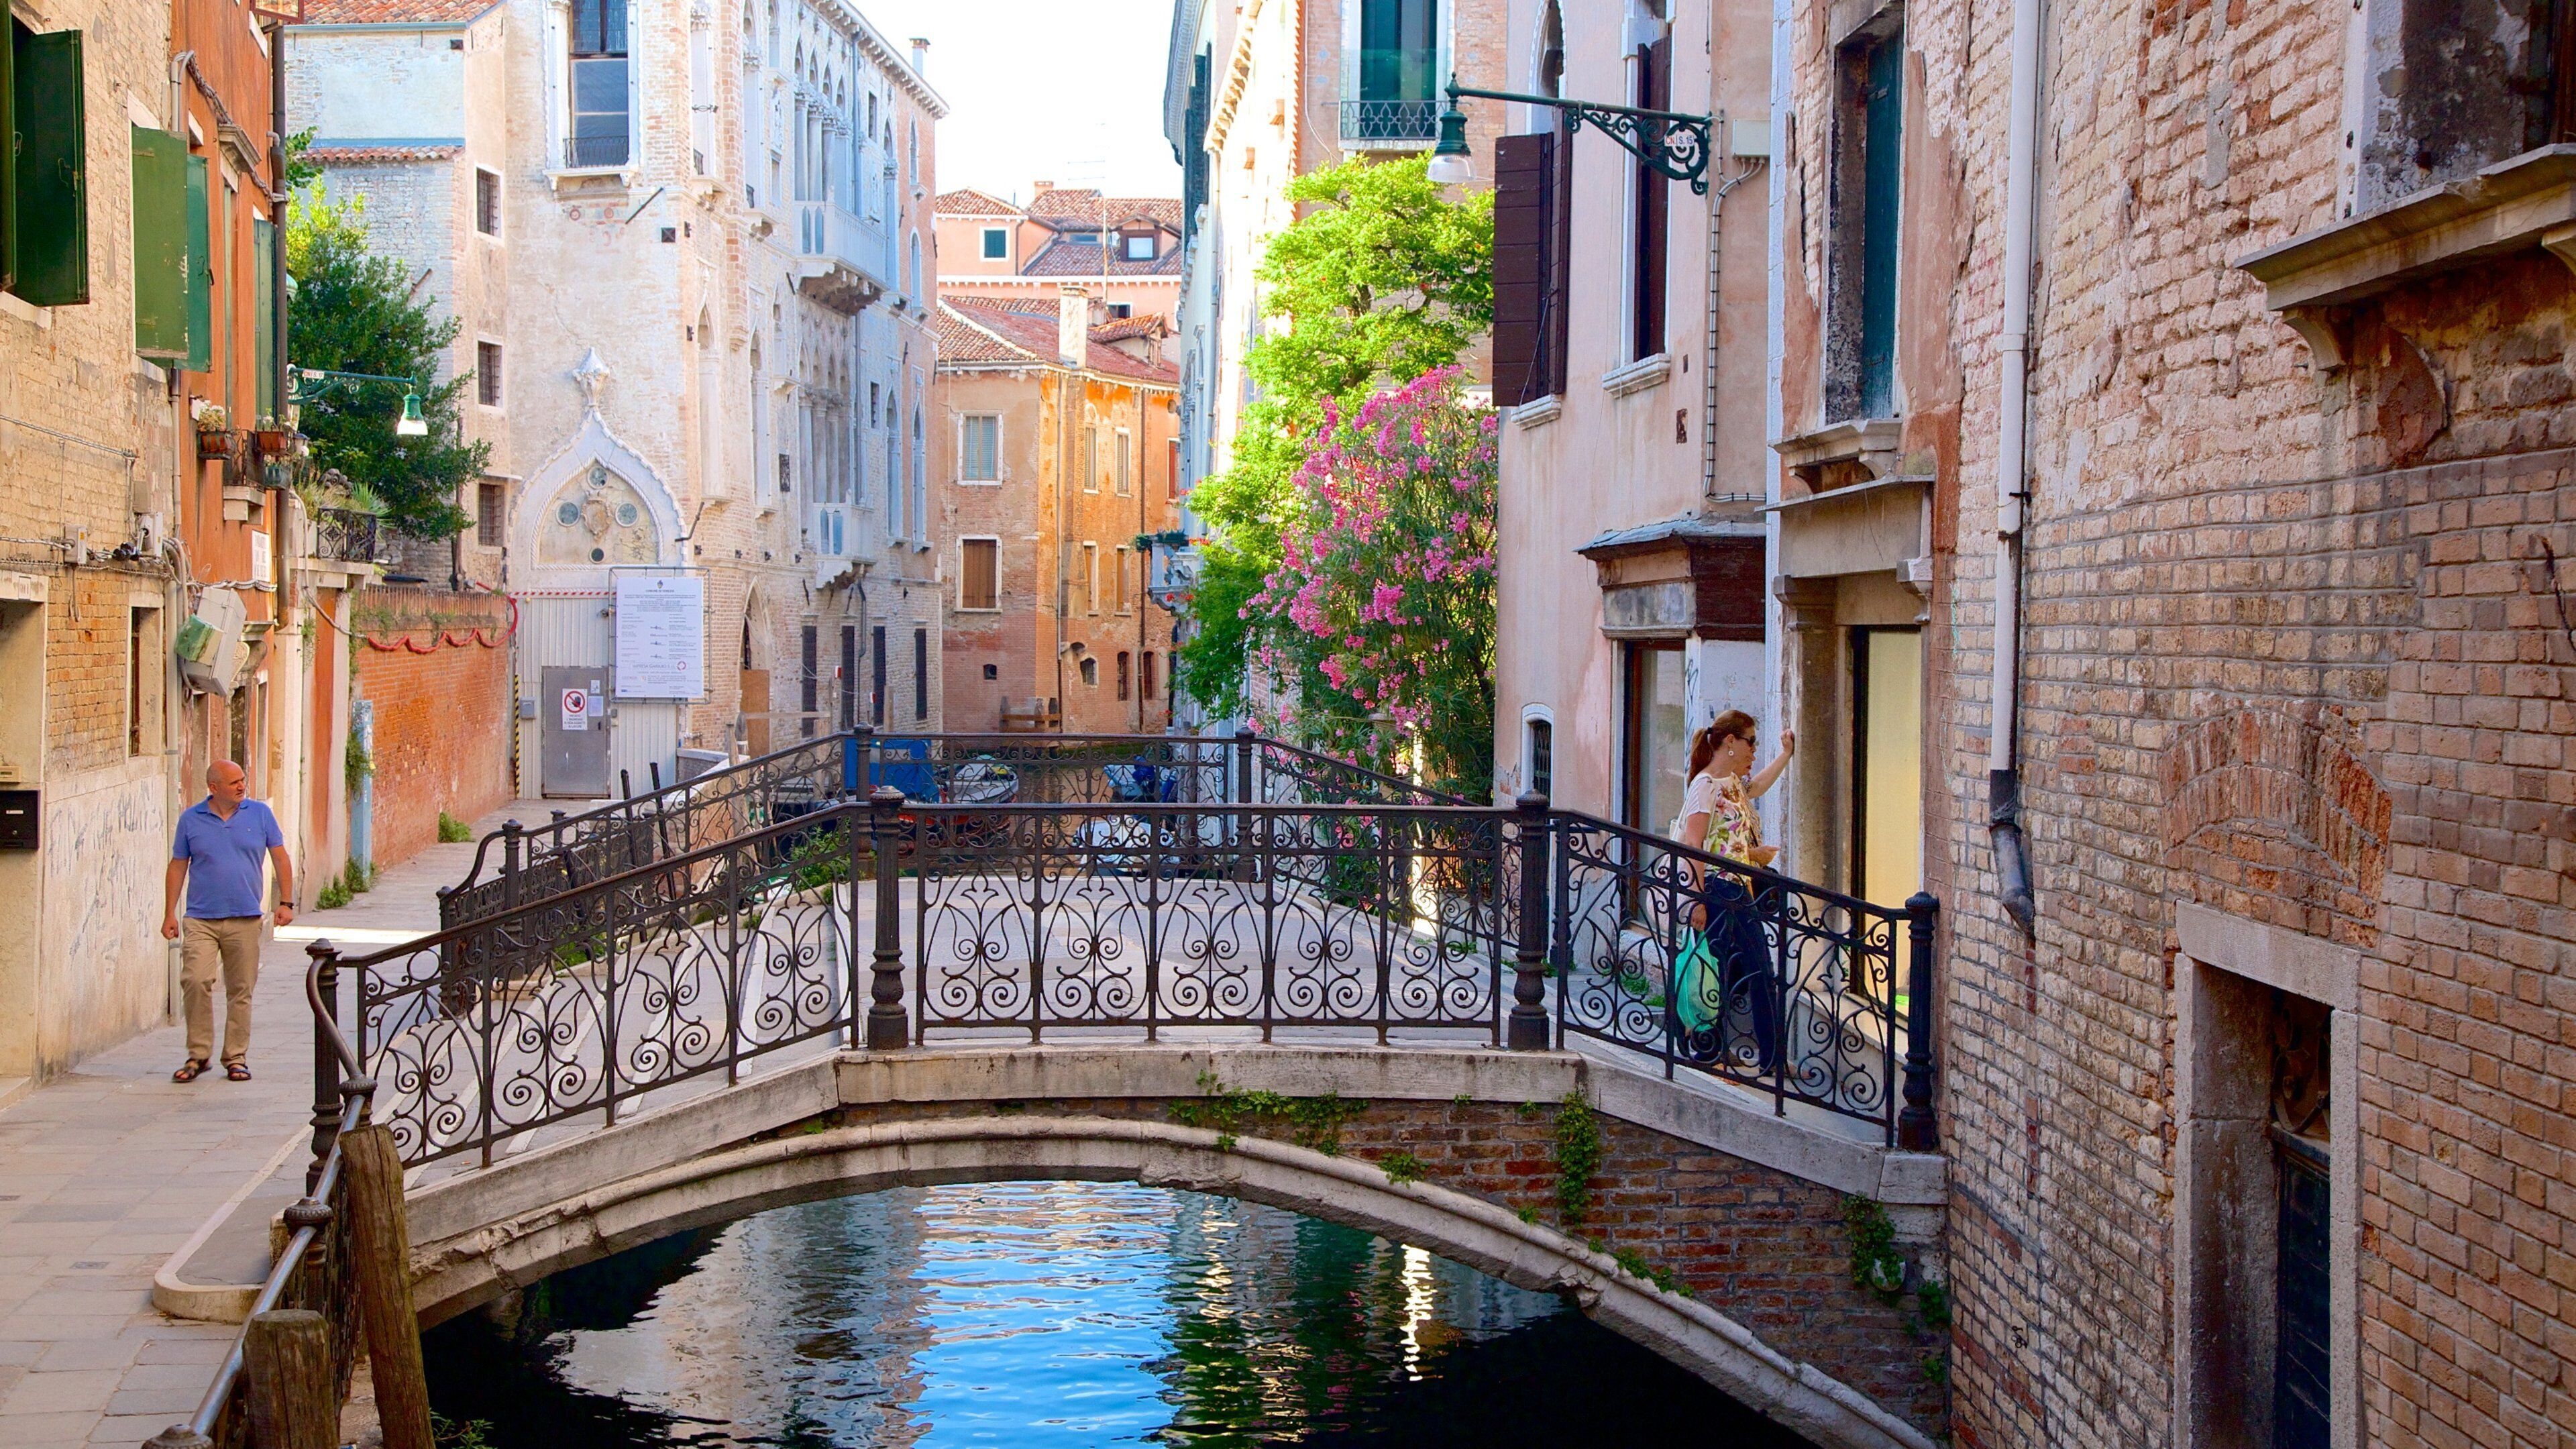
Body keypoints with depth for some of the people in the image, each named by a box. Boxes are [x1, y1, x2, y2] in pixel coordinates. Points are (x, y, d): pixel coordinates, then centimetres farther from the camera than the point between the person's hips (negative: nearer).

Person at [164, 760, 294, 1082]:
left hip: (245, 920, 1)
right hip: (201, 920, -1)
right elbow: (178, 867, 10)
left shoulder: (260, 814, 6)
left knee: (241, 990, 4)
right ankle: (198, 1054, -1)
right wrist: (169, 914, 6)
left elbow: (280, 858, 10)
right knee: (196, 982, -14)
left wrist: (285, 902, 2)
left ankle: (236, 1057, 14)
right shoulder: (191, 819, 5)